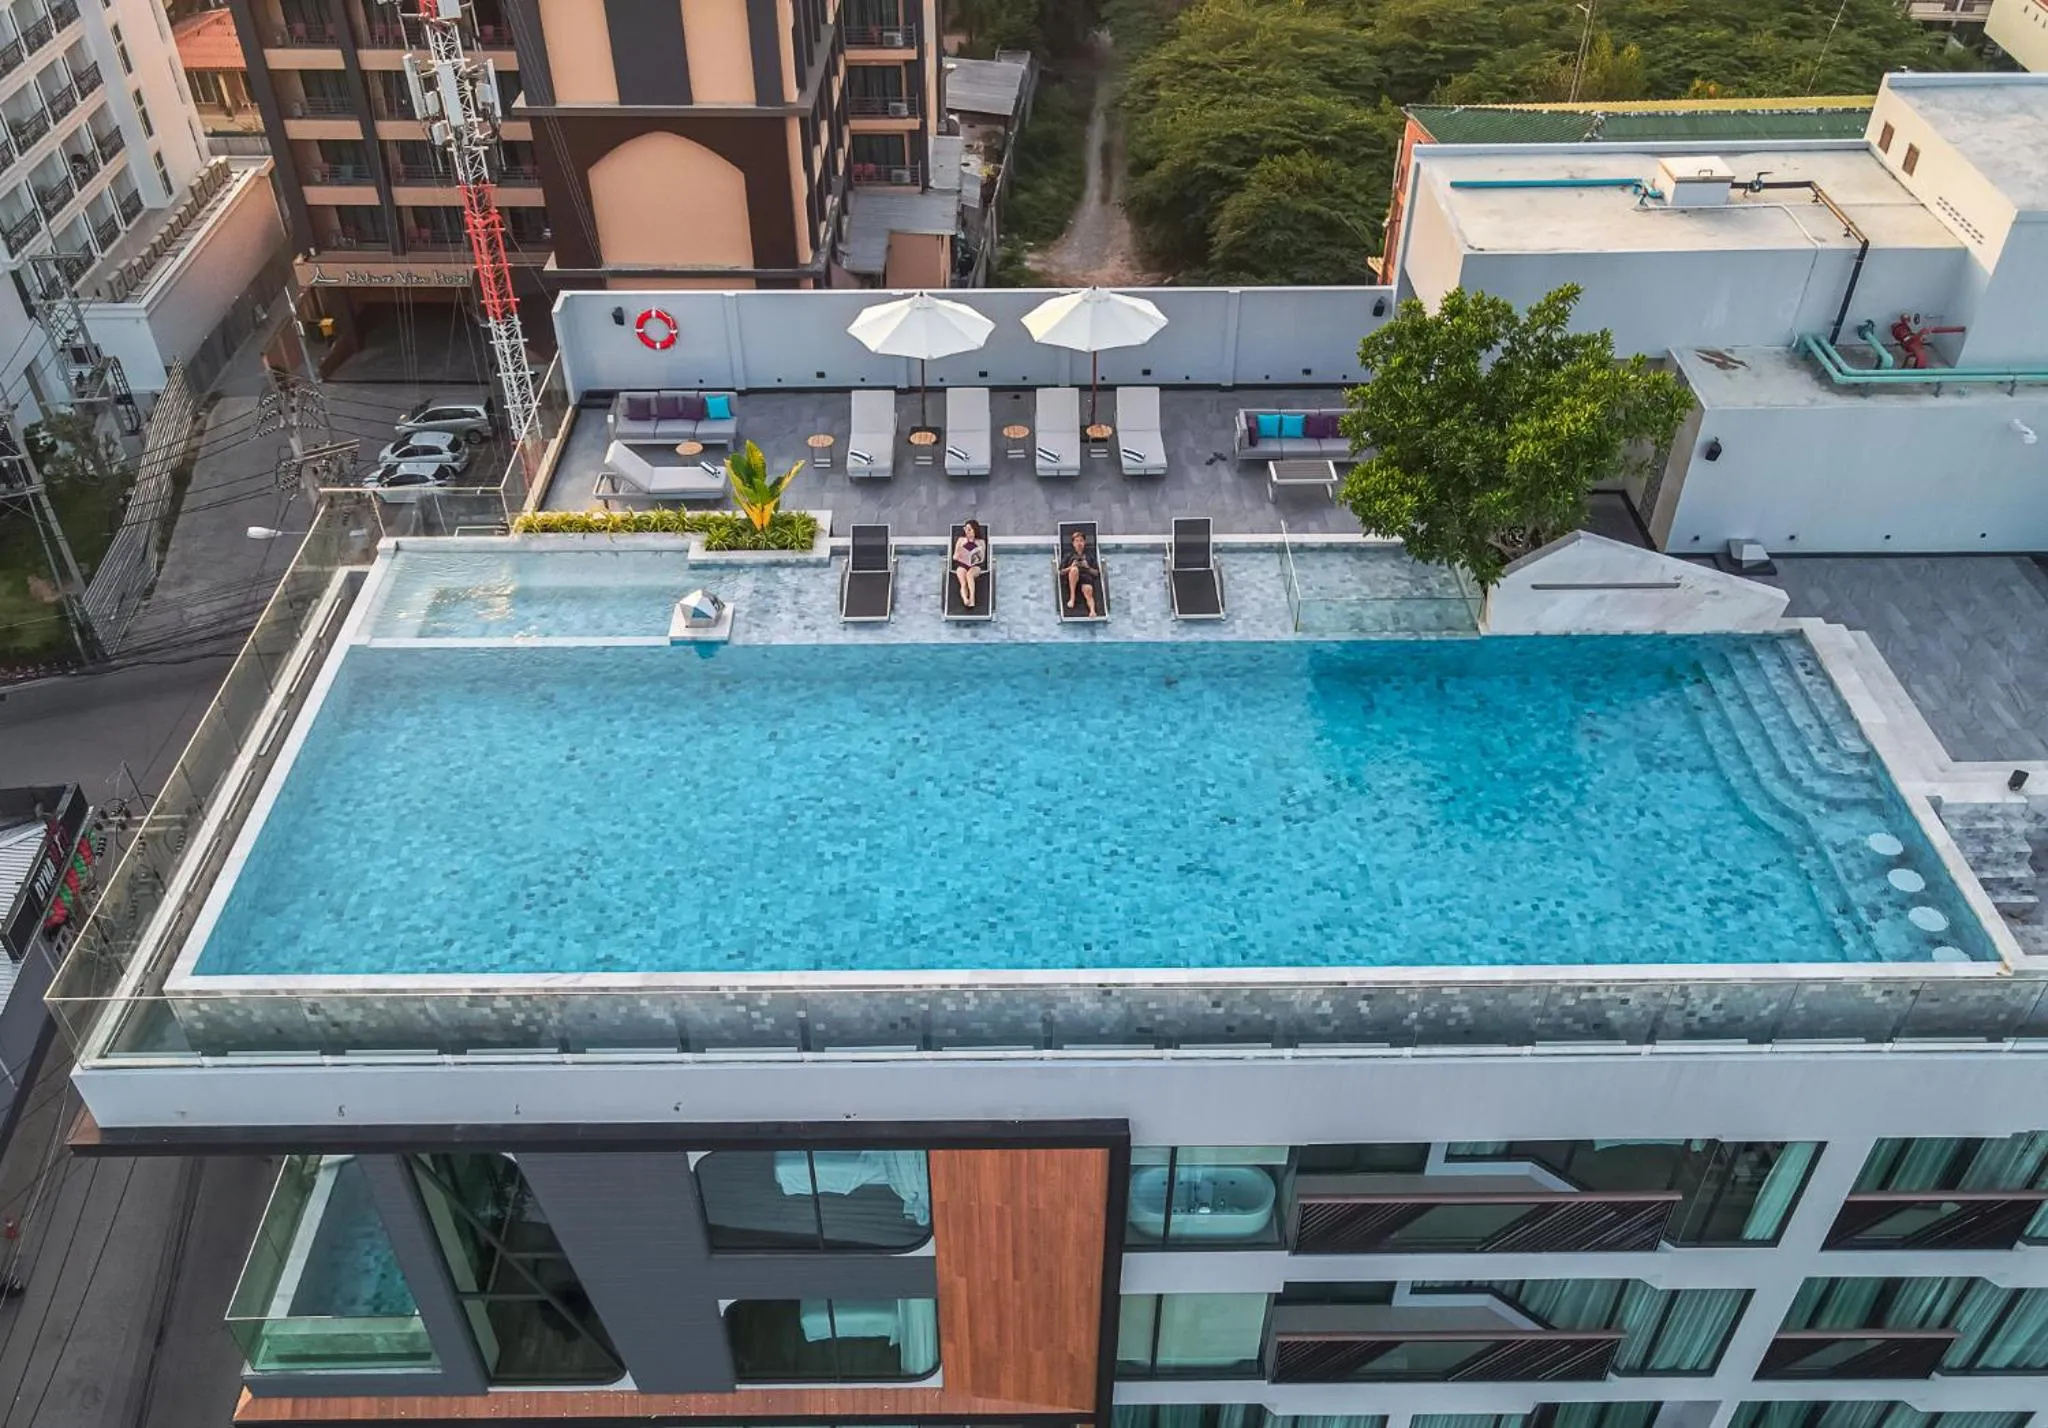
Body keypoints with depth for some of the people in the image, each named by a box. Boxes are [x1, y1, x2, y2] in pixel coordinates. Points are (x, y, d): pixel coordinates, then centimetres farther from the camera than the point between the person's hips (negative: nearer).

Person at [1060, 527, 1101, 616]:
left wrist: (1088, 568, 1)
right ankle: (1072, 597, -30)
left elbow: (1096, 572, 19)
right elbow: (1061, 571, 15)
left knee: (1088, 590, -35)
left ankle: (1092, 611, -59)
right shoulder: (1068, 556, 24)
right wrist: (1070, 567, -3)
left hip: (1087, 578, 0)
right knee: (1074, 569, -35)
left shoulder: (1089, 557, 26)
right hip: (1073, 580, 0)